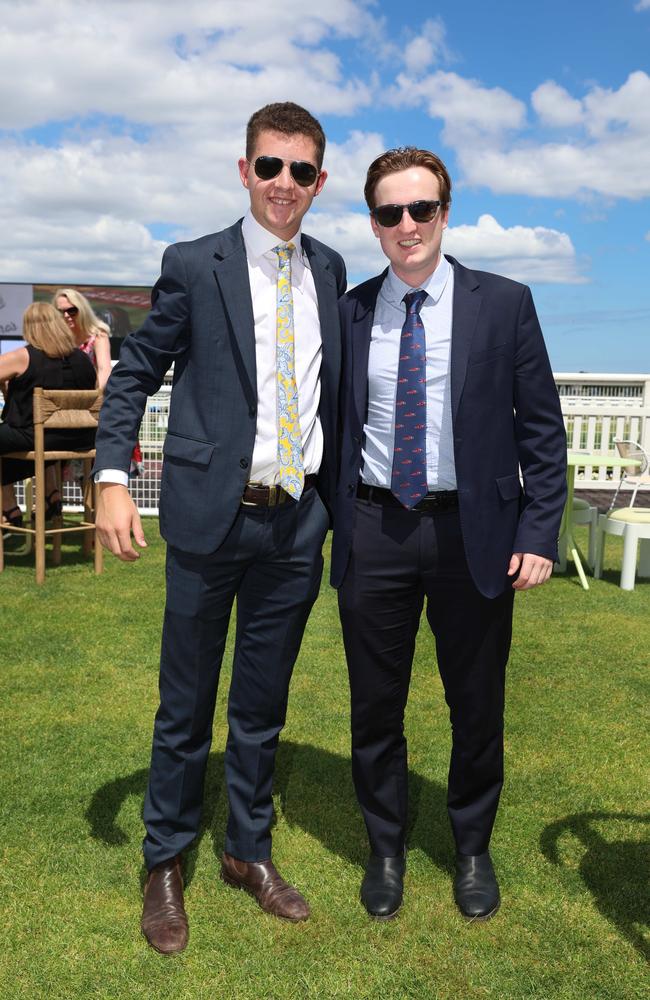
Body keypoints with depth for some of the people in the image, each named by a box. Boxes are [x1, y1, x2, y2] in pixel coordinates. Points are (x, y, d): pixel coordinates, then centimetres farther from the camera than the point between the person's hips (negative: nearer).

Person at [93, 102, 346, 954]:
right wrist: (112, 477, -13)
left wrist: (338, 501, 11)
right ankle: (165, 865, 31)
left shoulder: (330, 271, 10)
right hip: (211, 517, -3)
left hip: (297, 524, 3)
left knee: (263, 705, 16)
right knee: (186, 706, 10)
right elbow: (135, 373, -1)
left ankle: (250, 853, 36)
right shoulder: (194, 266, -2)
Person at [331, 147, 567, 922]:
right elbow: (337, 427, 8)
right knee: (375, 705, 12)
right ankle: (385, 849, 36)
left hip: (472, 530, -1)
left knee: (477, 705, 13)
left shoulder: (503, 305, -1)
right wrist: (331, 527, 3)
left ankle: (472, 850, 38)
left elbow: (541, 429, -1)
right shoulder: (350, 312, 4)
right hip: (374, 530, 2)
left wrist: (539, 533, -8)